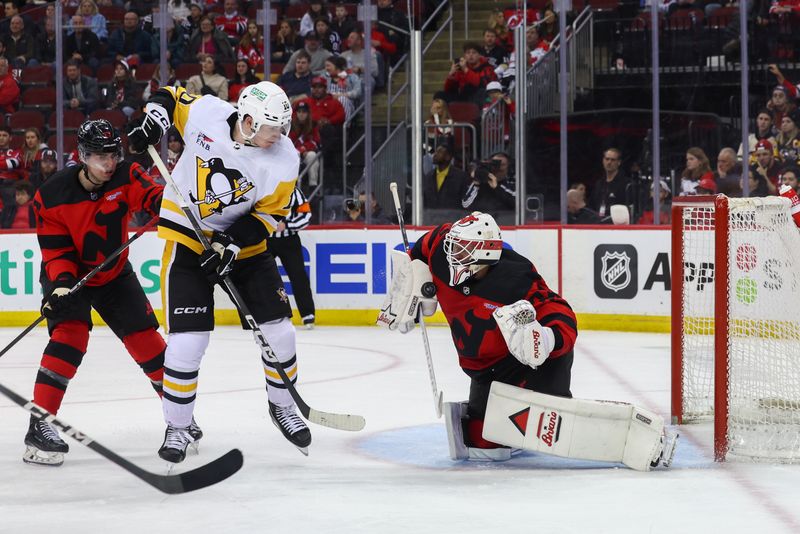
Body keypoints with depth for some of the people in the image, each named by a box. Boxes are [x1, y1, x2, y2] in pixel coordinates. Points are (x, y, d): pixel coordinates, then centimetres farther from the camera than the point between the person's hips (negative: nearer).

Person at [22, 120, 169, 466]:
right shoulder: (51, 197, -23)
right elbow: (55, 250, -20)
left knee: (143, 336, 0)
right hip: (68, 274, -3)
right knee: (70, 333, -24)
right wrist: (61, 284, -37)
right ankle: (39, 426, -25)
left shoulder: (125, 177, -17)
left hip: (114, 273, 4)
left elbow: (151, 196, -34)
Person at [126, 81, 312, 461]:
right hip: (188, 239, -2)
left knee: (278, 330, 3)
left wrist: (232, 244, -22)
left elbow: (268, 215, -9)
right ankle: (177, 427, 6)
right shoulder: (206, 113, -17)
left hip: (244, 243, 2)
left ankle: (282, 404, 30)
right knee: (188, 338, -11)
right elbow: (170, 98, 3)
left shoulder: (284, 159, -15)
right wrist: (153, 120, -16)